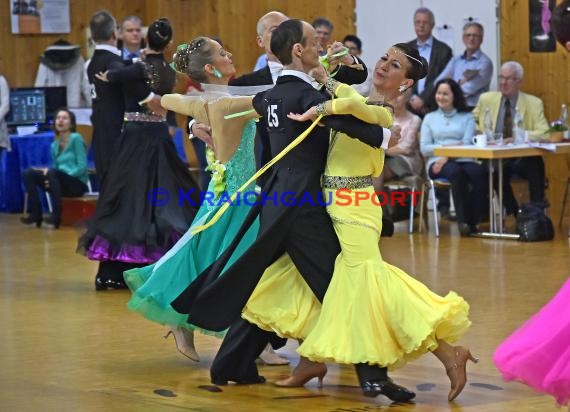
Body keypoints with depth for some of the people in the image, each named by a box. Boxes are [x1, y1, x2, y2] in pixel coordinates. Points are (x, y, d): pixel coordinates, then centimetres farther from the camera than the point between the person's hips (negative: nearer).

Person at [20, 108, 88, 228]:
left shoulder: (76, 138, -5)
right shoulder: (55, 145, 14)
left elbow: (82, 167, -12)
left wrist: (50, 173, -17)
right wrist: (46, 172, -7)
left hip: (77, 183, -6)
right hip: (62, 184, 6)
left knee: (53, 173, -35)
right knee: (28, 173, -12)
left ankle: (57, 215, -33)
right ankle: (36, 213, -16)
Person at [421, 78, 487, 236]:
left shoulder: (466, 117, 20)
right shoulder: (429, 118, 22)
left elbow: (467, 143, 3)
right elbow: (424, 149, 10)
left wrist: (448, 156, -13)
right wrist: (446, 147, -6)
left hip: (463, 160, 1)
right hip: (438, 162, -1)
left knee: (479, 173, -35)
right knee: (455, 171, -38)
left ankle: (472, 221, -26)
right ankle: (463, 221, -35)